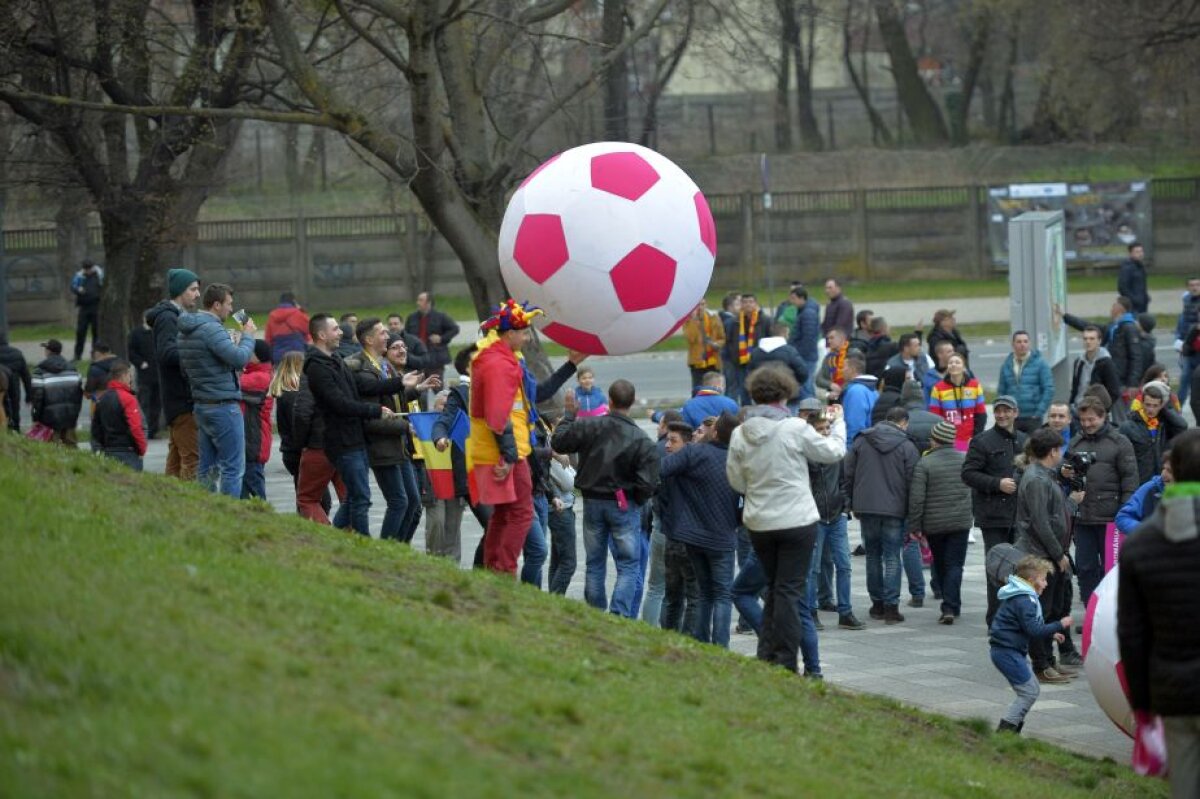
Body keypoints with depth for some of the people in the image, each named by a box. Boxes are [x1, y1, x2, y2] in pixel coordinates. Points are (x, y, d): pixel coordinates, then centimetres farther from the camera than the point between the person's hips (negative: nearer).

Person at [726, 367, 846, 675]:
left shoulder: (740, 435, -2)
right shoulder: (795, 429, -13)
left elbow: (736, 482, 5)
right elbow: (833, 451, 1)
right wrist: (838, 423, 19)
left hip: (758, 523, 4)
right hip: (797, 521, -4)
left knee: (774, 588, 19)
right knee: (791, 589, 1)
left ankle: (766, 657, 17)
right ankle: (785, 662, -1)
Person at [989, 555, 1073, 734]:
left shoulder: (1020, 596, 15)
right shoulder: (1024, 601, -19)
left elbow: (1029, 628, 24)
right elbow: (1034, 630, -23)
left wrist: (1050, 633, 16)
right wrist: (1060, 625, -16)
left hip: (1006, 650, 11)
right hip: (1008, 652, -11)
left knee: (1031, 690, 15)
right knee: (1029, 692, -10)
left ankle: (1012, 729, 17)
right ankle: (1005, 730, -12)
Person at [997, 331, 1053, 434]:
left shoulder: (1039, 363, -1)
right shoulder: (1006, 366, 8)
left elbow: (1049, 389, -4)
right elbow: (1001, 391, 13)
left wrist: (1039, 412, -9)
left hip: (1032, 418, -3)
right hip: (1012, 419, 3)